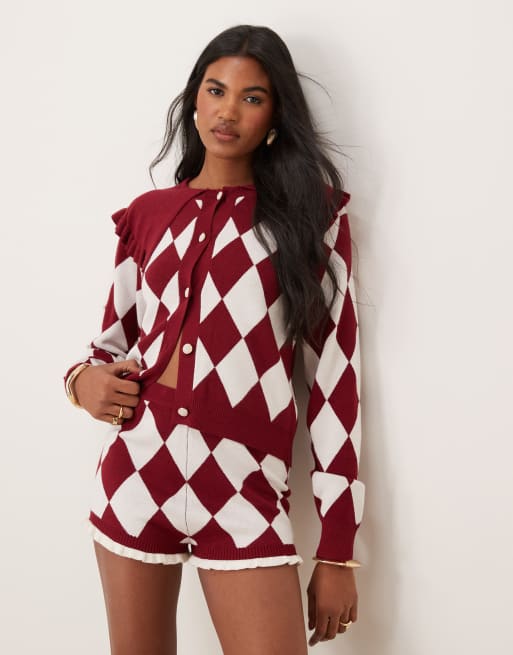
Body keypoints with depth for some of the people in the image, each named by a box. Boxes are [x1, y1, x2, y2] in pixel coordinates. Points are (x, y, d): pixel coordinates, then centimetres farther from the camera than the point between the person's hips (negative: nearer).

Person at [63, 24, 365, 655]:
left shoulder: (310, 210, 2)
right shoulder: (149, 214, 11)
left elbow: (335, 371, -2)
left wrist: (337, 549, -5)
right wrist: (83, 378, -4)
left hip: (245, 487, -3)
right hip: (133, 471, 3)